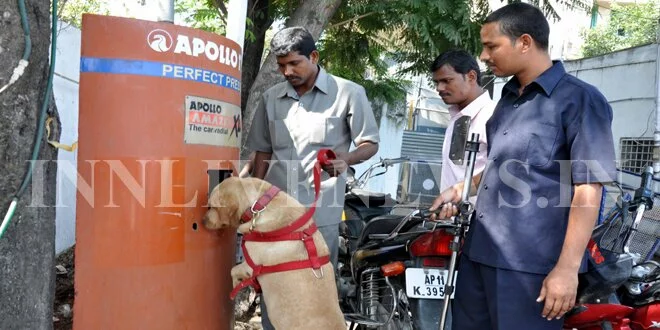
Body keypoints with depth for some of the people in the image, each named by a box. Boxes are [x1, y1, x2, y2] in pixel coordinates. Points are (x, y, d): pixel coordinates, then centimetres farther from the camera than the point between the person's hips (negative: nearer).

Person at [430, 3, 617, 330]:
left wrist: (567, 267, -19)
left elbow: (588, 189, -15)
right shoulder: (508, 97, 15)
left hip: (529, 265, -7)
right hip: (478, 252, 8)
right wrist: (460, 190, 14)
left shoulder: (579, 99, -10)